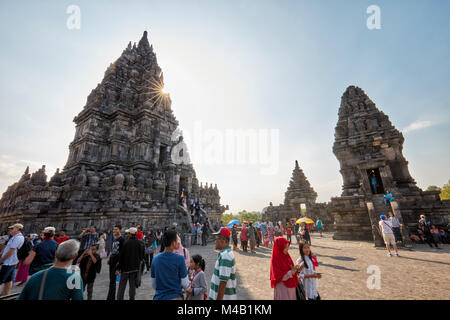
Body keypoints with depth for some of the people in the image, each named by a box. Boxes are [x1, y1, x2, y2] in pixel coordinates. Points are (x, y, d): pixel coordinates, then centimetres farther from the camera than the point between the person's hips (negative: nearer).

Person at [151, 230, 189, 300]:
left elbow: (153, 284, 6)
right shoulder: (179, 259, -18)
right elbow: (185, 284, -10)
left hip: (159, 297, 4)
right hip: (175, 296, -4)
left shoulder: (155, 259, -4)